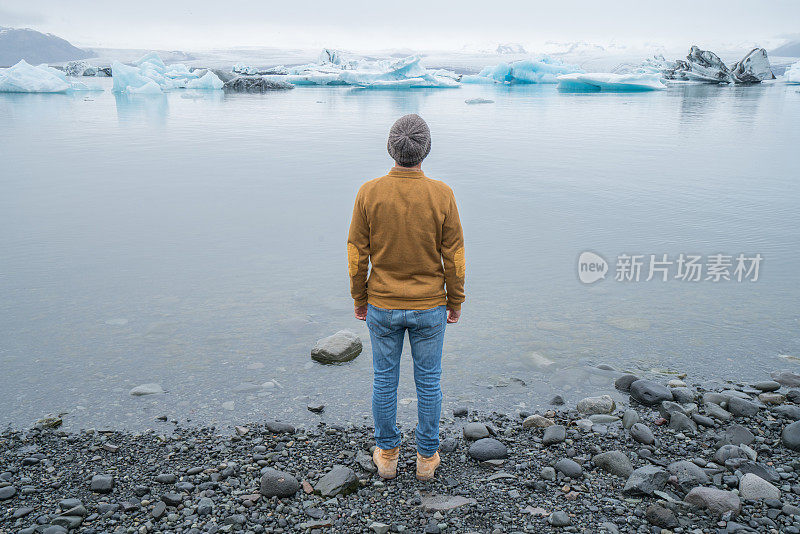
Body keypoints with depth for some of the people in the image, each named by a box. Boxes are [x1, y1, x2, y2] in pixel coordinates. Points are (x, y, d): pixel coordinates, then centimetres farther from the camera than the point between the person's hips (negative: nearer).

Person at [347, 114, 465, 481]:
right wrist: (455, 302, 6)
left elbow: (357, 254, -7)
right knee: (428, 382, 16)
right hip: (429, 307, 0)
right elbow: (453, 256, -8)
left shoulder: (368, 193, -13)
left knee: (384, 379, 17)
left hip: (382, 306, 1)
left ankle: (387, 454, 32)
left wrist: (359, 300, 8)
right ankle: (427, 457, 30)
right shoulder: (441, 195, -15)